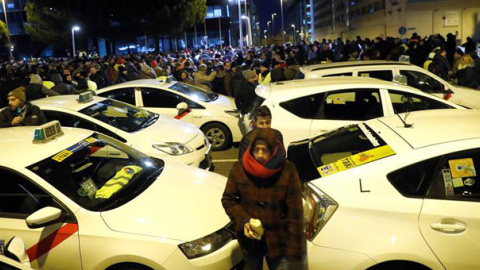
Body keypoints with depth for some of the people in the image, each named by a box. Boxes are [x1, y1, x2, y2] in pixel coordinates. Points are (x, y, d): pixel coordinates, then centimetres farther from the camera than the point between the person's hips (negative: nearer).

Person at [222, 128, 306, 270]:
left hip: (279, 239, -2)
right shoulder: (239, 168, -13)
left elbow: (295, 213, -16)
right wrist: (243, 221, -19)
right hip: (249, 237, 2)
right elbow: (228, 199, -1)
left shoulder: (287, 170, -18)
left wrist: (295, 253, -16)